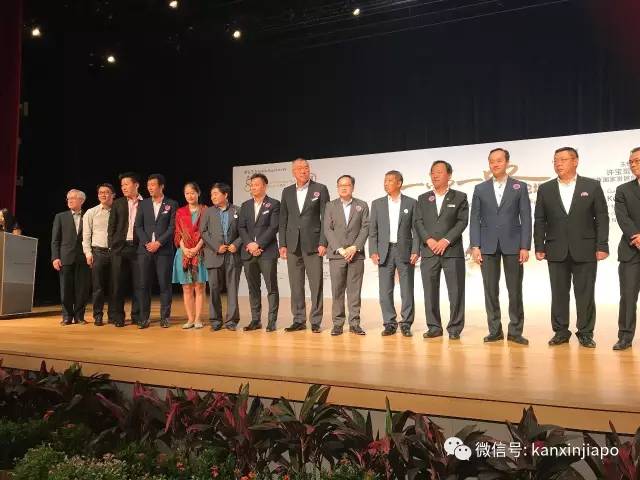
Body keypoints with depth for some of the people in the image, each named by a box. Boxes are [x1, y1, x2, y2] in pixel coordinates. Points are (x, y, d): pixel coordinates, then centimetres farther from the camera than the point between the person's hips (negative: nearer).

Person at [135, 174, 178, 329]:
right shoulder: (143, 204, 13)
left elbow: (172, 227, -3)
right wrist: (147, 243, -7)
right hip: (145, 249, 2)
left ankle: (165, 317, 7)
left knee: (165, 284, -1)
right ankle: (144, 318, 8)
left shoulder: (172, 204, 5)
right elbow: (138, 226, 8)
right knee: (144, 284, 1)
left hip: (164, 250, -2)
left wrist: (158, 243, -12)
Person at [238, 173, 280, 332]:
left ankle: (272, 321, 2)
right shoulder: (245, 206, 16)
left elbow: (273, 227, -8)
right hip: (248, 252, 4)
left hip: (267, 252, -4)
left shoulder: (274, 204, 2)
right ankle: (255, 320, 15)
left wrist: (258, 244, -14)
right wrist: (249, 244, -8)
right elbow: (241, 227, 8)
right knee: (253, 288, 8)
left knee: (271, 288, -3)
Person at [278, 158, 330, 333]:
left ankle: (315, 321, 7)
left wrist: (323, 243, -9)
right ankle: (299, 320, 15)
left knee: (316, 284, -1)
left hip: (313, 244, -3)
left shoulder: (320, 189, 2)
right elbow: (283, 220, 12)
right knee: (295, 285, 6)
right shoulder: (287, 192, 12)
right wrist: (282, 244, 4)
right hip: (293, 245, 3)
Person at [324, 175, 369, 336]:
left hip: (356, 254, 0)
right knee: (337, 290, 1)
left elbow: (365, 228, 2)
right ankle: (338, 323, 7)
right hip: (336, 254, 0)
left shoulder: (362, 206, 9)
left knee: (355, 290, 1)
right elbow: (328, 230, 1)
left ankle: (354, 323, 7)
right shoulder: (330, 206, 9)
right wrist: (340, 249, -9)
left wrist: (355, 247, -11)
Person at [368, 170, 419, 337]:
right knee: (385, 291, 3)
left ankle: (406, 324, 11)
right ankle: (390, 323, 13)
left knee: (407, 290, 2)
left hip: (405, 251, -1)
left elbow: (416, 229, 2)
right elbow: (372, 230, 6)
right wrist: (373, 252, -3)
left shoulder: (411, 203, 4)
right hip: (385, 251, 2)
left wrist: (415, 251, -7)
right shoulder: (377, 204, 9)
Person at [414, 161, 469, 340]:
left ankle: (455, 328, 7)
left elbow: (462, 222, -3)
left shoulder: (460, 197, 7)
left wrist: (446, 240, -14)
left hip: (452, 251, -2)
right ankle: (434, 327, 11)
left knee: (456, 291, -2)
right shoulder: (423, 199, 15)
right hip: (428, 251, 3)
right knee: (430, 291, 3)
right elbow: (418, 222, 6)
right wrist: (429, 240, -10)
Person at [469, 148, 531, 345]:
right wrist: (475, 246, -3)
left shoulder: (520, 187, 6)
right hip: (488, 246, 1)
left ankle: (515, 331, 10)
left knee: (515, 290, 2)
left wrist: (525, 246, -7)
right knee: (490, 290, 3)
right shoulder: (480, 189, 9)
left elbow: (526, 218, 1)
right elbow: (475, 219, 6)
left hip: (512, 244, -1)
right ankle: (495, 330, 12)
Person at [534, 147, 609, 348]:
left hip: (585, 250, -1)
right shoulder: (545, 189, 7)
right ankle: (561, 332, 15)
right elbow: (539, 221, 6)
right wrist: (539, 247, 0)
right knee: (559, 293, 6)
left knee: (585, 293, 3)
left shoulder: (592, 186, 3)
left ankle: (585, 333, 14)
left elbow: (602, 218, 1)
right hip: (556, 251, 2)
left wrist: (602, 246, -6)